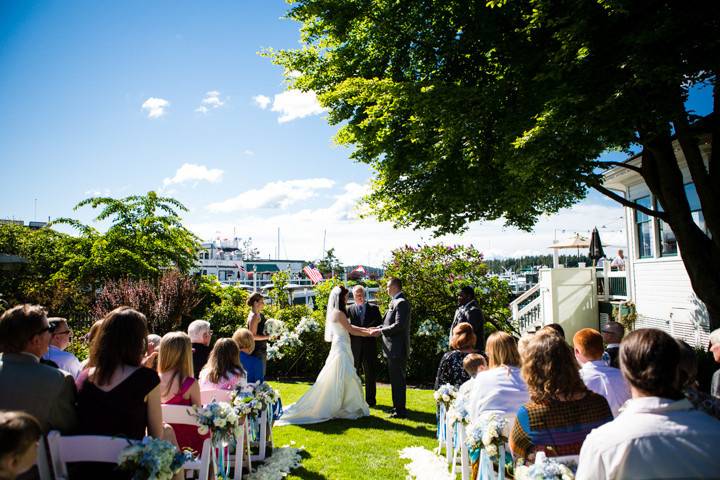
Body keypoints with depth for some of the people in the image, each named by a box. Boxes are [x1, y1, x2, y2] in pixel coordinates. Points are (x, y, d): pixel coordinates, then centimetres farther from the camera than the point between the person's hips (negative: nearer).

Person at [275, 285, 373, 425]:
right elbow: (351, 330, -12)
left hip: (340, 347, 10)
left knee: (335, 380, 13)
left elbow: (349, 327, 14)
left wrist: (367, 329, 9)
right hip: (341, 348, -10)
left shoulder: (334, 312, 13)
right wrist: (369, 334, -2)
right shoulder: (339, 313, -15)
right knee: (340, 378, -4)